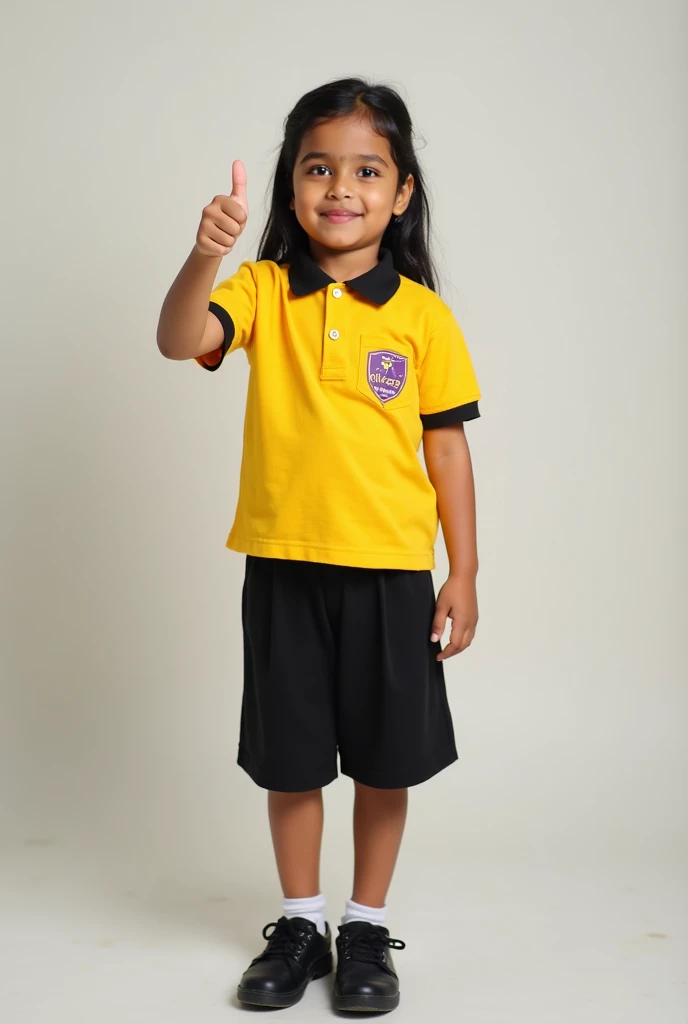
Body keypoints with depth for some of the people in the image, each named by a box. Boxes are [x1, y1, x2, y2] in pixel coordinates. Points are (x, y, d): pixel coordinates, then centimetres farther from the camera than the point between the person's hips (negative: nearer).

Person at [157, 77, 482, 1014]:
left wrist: (464, 573, 0)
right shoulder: (264, 292, 0)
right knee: (290, 759, 12)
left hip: (390, 568, 0)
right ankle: (300, 922, 31)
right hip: (283, 563, 1)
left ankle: (367, 927, 29)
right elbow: (179, 340, -19)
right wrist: (206, 254, -37)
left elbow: (448, 447, 1)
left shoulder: (422, 314, -2)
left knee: (384, 760, 10)